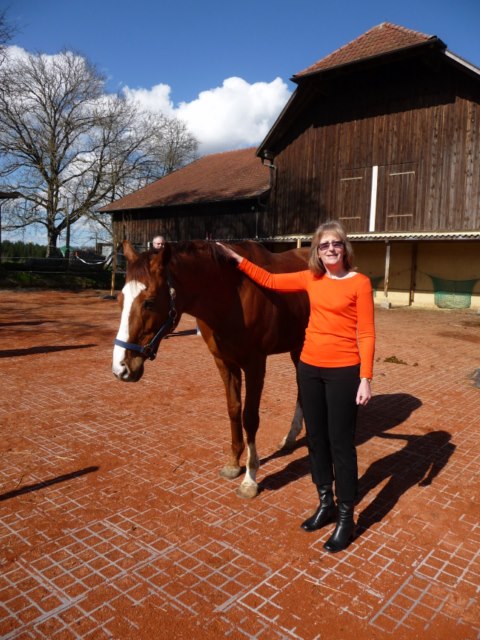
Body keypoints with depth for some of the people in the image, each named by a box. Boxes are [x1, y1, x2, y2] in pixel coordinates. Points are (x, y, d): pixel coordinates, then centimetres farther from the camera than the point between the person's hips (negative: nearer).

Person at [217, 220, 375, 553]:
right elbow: (270, 280, 16)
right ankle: (326, 504, 32)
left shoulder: (360, 283, -8)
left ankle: (346, 517, 18)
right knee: (316, 439, 14)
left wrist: (365, 379, -14)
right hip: (309, 368, 6)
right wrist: (238, 259, 14)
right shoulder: (311, 279, 7)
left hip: (343, 371, -5)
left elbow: (366, 334, -10)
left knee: (341, 443, 2)